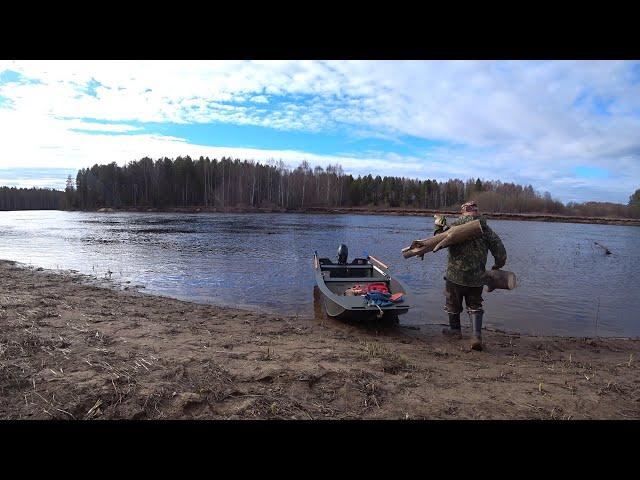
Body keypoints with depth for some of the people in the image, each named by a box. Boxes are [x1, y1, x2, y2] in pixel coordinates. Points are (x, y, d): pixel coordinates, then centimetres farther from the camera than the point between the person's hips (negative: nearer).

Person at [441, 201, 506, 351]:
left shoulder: (455, 226, -9)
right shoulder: (486, 229, 1)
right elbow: (500, 252, 1)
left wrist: (438, 227, 13)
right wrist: (497, 266, 18)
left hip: (455, 275, -2)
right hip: (477, 277, 3)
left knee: (453, 303, 17)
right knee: (475, 306, 13)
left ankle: (455, 329, 33)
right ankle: (477, 336, 0)